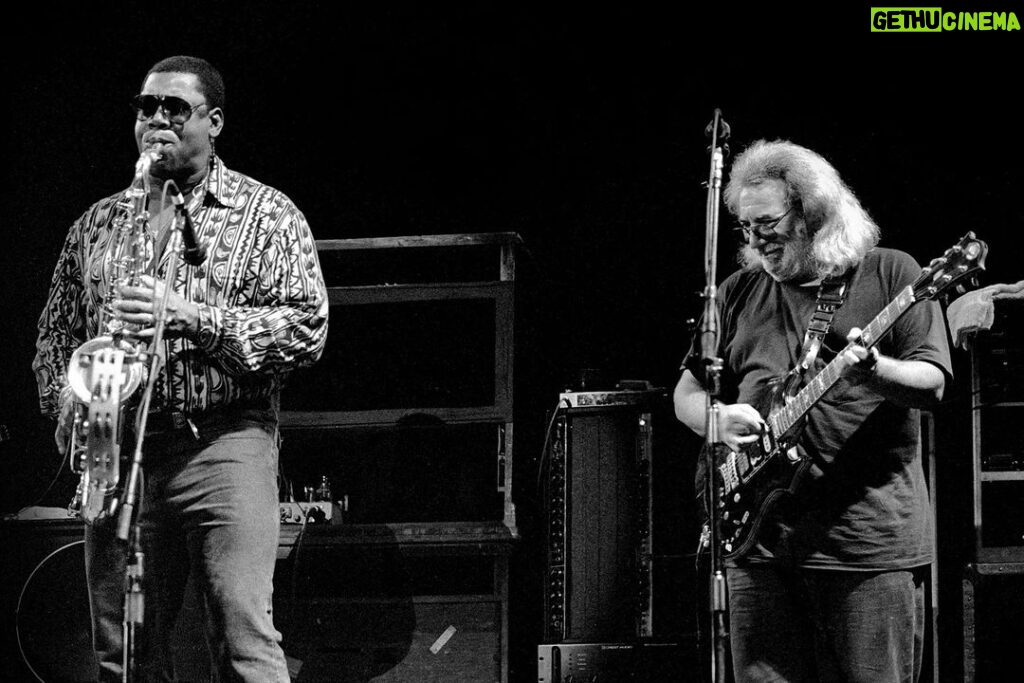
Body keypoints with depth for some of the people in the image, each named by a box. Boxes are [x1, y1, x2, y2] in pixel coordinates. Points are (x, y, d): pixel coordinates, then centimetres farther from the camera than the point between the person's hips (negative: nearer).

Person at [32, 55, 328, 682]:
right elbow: (56, 331, 22)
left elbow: (307, 328, -5)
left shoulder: (267, 213, 5)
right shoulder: (98, 223, 19)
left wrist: (192, 316, -14)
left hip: (224, 443, -4)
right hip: (117, 451, 4)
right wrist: (67, 405, 1)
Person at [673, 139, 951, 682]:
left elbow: (932, 384, -4)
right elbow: (686, 395, 19)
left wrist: (872, 370, -24)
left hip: (870, 536, -3)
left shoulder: (889, 274, 3)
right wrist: (719, 419, -4)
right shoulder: (739, 293, 14)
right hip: (759, 536, 4)